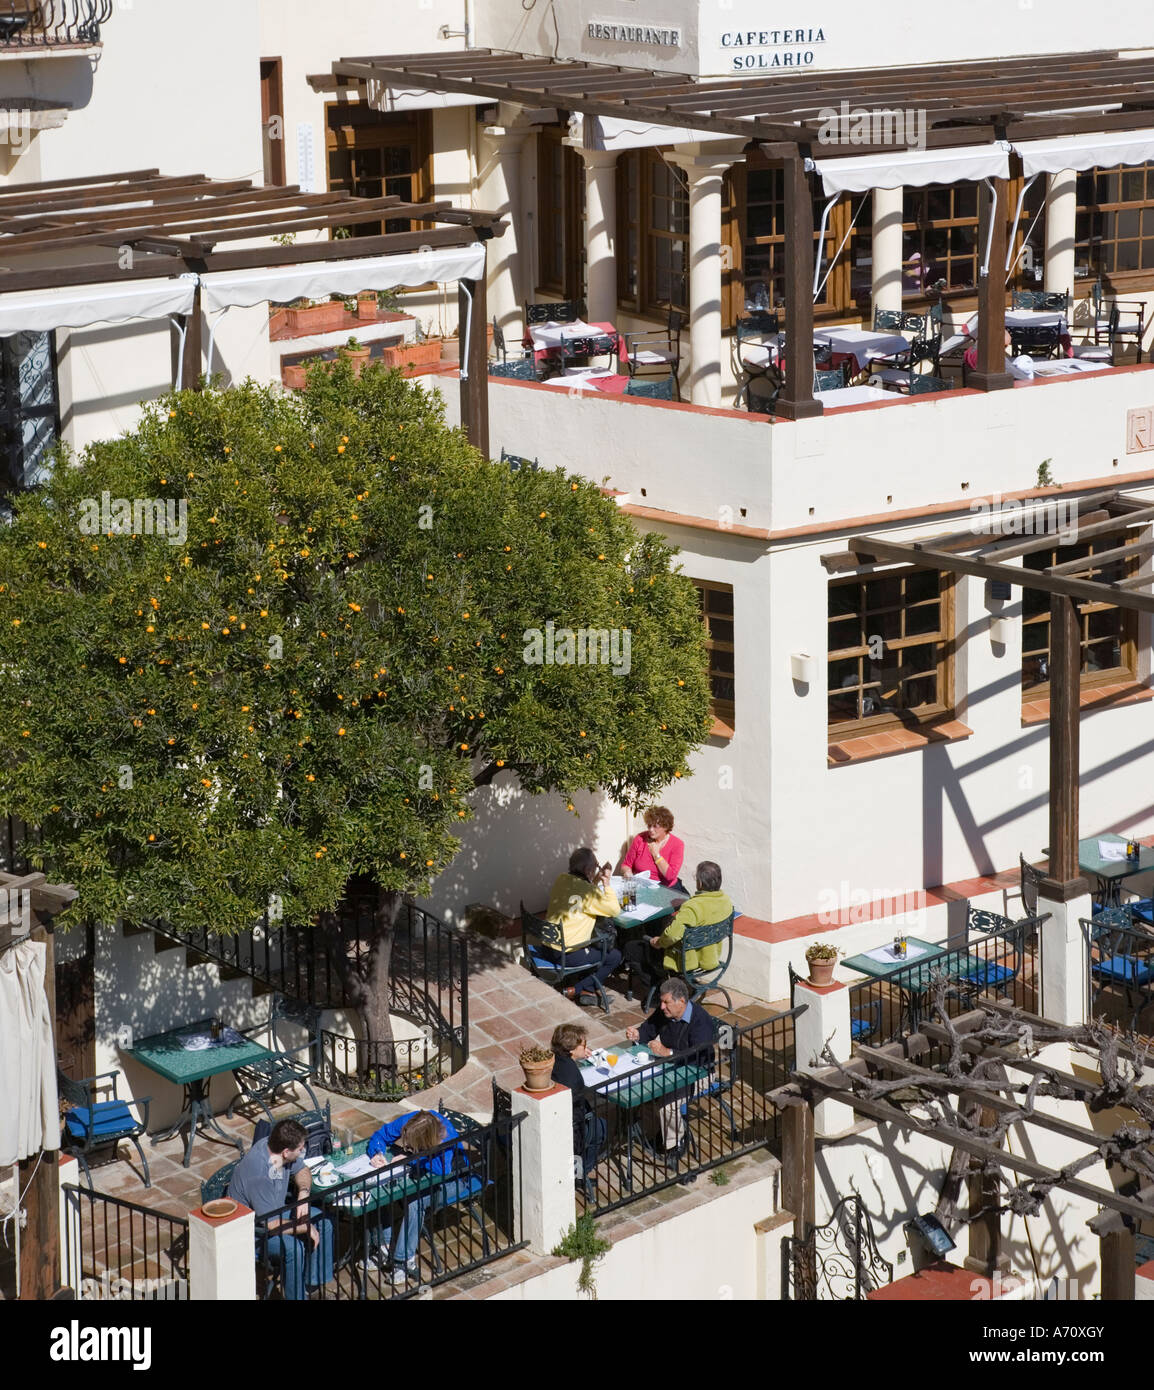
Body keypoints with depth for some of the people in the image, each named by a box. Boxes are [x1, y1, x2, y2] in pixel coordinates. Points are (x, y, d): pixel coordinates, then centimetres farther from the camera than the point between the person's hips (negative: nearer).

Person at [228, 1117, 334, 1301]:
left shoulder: (274, 1146, -13)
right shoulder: (259, 1174, -38)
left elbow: (302, 1171, 9)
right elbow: (271, 1225, -33)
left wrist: (303, 1192, -11)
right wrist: (306, 1228, -20)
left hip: (275, 1211, 9)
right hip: (251, 1230, -9)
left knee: (323, 1223, 1)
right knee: (293, 1247, -31)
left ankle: (311, 1283, 12)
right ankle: (296, 1296, -10)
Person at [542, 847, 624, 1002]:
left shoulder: (562, 880, 2)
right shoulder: (589, 891, -20)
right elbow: (615, 910, -10)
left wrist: (596, 880, 10)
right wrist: (606, 884, -4)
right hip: (566, 955, -8)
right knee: (615, 956, 9)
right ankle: (577, 990, 7)